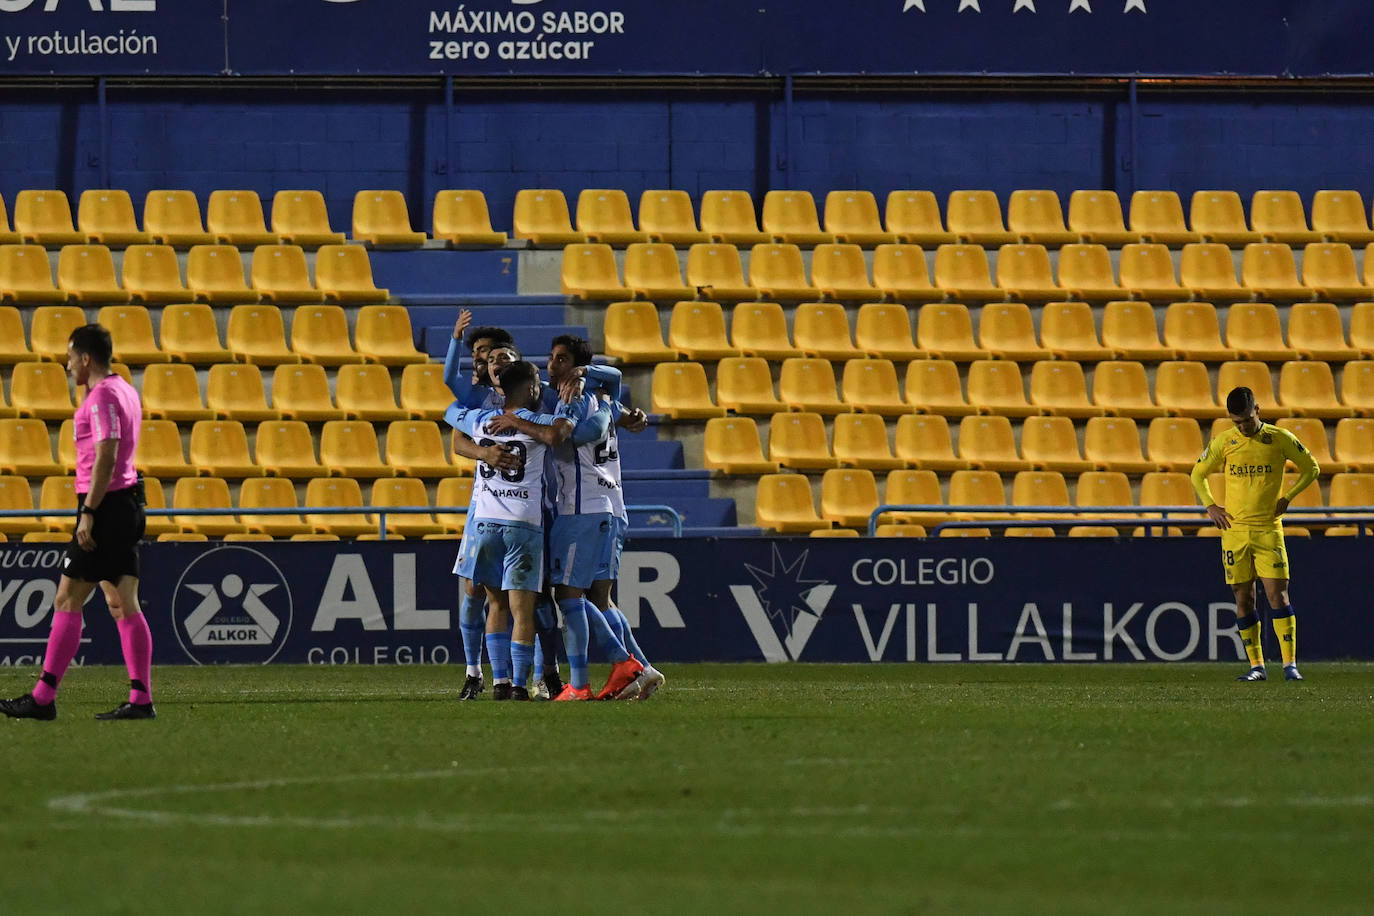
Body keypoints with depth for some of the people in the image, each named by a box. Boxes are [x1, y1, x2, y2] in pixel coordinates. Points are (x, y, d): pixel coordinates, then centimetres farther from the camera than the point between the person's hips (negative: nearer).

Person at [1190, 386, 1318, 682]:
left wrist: (1287, 498, 0)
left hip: (1268, 529, -2)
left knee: (1277, 594, -10)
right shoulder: (1223, 443, 3)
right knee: (1243, 599, 3)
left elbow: (1311, 468, 10)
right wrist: (1210, 506, 4)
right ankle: (1256, 666, 10)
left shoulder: (1280, 439, -2)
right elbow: (1198, 474, 17)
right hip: (1234, 529, 2)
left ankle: (1290, 664, -8)